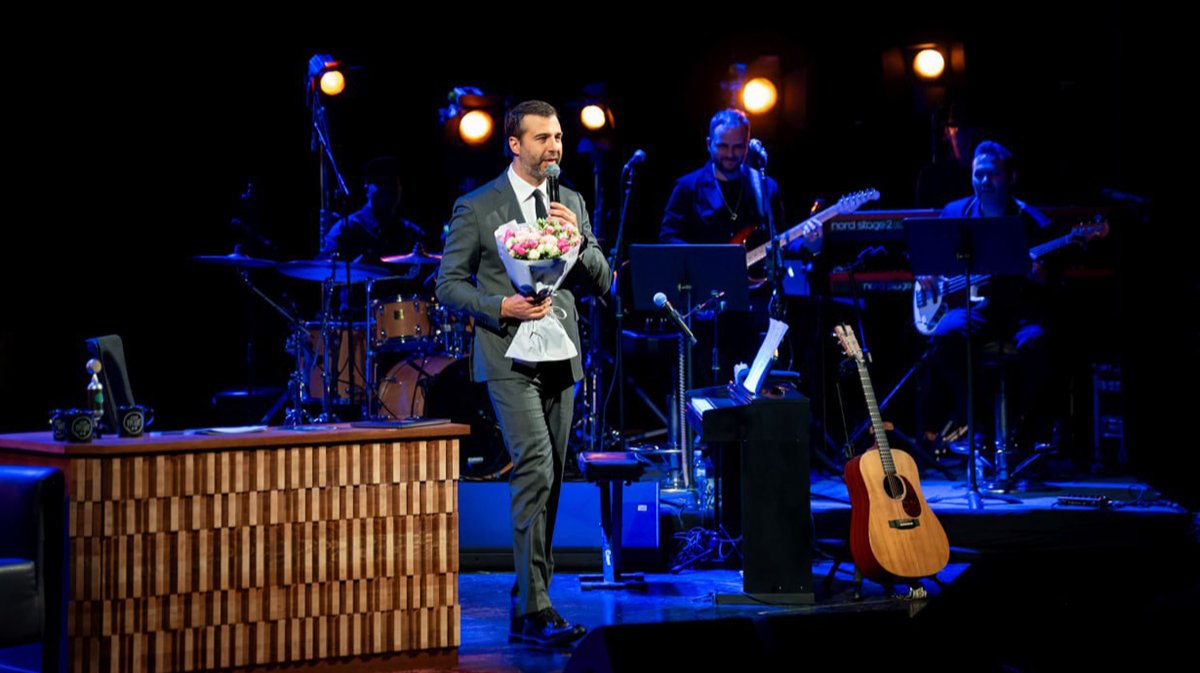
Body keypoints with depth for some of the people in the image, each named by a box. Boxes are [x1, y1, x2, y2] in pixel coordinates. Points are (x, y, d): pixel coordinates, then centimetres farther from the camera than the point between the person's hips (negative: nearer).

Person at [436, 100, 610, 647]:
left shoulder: (571, 204, 13)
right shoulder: (476, 208, -2)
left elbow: (602, 280, 12)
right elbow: (449, 284, -1)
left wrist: (577, 238, -7)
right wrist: (500, 307, -17)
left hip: (560, 356, 6)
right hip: (509, 357, -6)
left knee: (549, 479, 9)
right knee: (535, 470, -19)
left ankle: (527, 600, 19)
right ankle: (534, 610, -21)